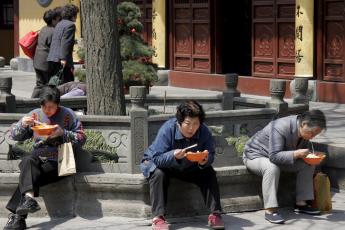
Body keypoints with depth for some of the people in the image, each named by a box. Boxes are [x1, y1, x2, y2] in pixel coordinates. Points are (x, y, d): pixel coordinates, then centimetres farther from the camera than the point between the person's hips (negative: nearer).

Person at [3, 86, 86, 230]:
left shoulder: (67, 115, 2)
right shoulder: (36, 114, 11)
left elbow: (81, 138, -3)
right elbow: (15, 136, 12)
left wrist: (63, 133, -18)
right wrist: (23, 124, -9)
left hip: (56, 162, -3)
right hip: (37, 158, 3)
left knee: (27, 176, -29)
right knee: (27, 162, -33)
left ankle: (17, 216, -35)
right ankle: (29, 198, -54)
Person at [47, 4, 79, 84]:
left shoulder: (59, 24, 21)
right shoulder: (70, 25, -6)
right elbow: (65, 42, -16)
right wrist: (64, 58, -21)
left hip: (51, 59, 9)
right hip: (61, 61, -9)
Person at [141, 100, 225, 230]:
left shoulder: (204, 132, -20)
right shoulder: (168, 129, -31)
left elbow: (210, 155, -16)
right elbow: (157, 158, -33)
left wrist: (205, 161, -41)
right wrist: (173, 156, -53)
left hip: (188, 168, 4)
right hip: (162, 164, -3)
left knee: (209, 173, -18)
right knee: (158, 173, -35)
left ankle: (215, 214, -14)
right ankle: (158, 217, -35)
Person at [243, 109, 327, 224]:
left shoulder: (304, 131, -10)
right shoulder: (280, 128, -35)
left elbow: (302, 151, 6)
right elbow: (274, 156, -38)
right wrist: (296, 154, -48)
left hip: (278, 157, 8)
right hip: (255, 155, -8)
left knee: (308, 165, -5)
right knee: (272, 168, -40)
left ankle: (301, 203, 0)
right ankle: (270, 210, -35)